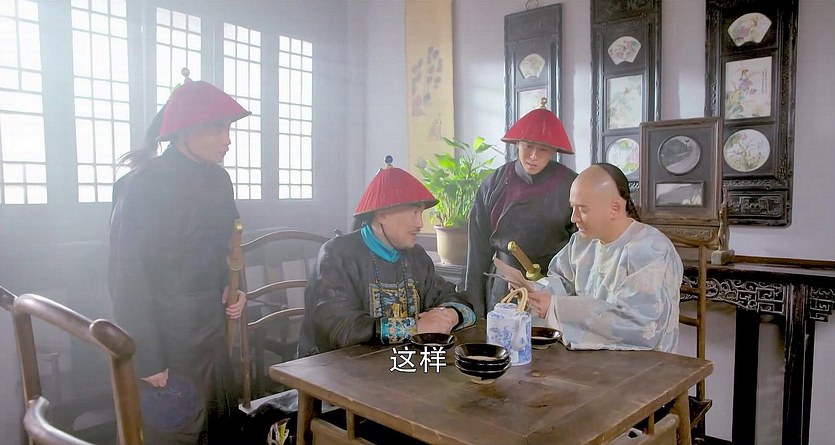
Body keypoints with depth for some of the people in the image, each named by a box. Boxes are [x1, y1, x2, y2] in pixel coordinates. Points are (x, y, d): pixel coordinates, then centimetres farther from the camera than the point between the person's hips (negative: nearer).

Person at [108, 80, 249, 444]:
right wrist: (148, 361, -16)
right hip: (164, 335, -6)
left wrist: (231, 289, -1)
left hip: (212, 329, 6)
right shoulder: (143, 184, -16)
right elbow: (128, 277, -16)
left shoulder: (218, 179, 4)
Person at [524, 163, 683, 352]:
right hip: (586, 356, 6)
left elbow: (638, 325, -27)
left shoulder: (649, 252, -18)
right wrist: (536, 290, -5)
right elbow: (562, 281, 18)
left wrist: (557, 308, -24)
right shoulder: (583, 240, 5)